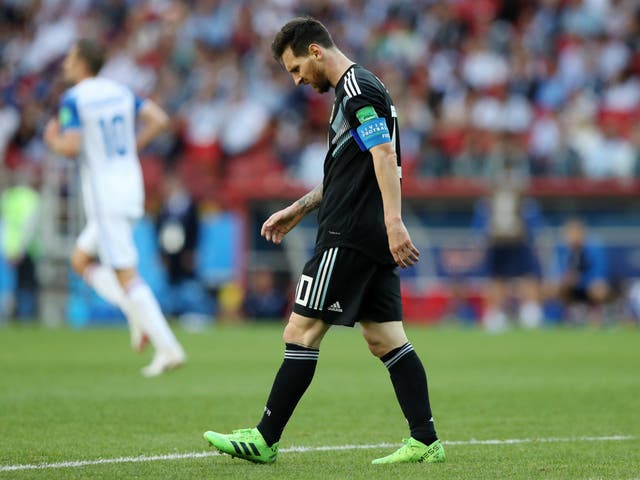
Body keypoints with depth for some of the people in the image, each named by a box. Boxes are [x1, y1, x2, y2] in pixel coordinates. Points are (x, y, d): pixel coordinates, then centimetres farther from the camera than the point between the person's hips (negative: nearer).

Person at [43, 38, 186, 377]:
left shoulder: (73, 99, -10)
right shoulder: (120, 92, 11)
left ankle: (168, 348, -12)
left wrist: (53, 141, 2)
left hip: (104, 196, -8)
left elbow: (71, 147, -19)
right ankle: (138, 315, 5)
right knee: (81, 260, 20)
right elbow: (158, 120, 5)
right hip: (131, 190, 8)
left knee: (126, 275, -6)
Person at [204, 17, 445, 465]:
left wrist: (394, 223, -29)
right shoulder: (354, 91, 21)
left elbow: (385, 155, -22)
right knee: (385, 338, 7)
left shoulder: (357, 89, -11)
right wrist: (299, 208, 29)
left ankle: (264, 439, -2)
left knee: (302, 332, -5)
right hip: (374, 242, 10)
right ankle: (426, 441, 3)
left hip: (349, 238, -10)